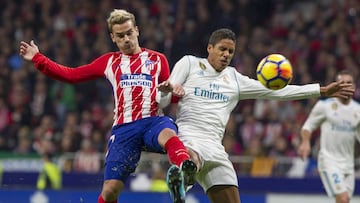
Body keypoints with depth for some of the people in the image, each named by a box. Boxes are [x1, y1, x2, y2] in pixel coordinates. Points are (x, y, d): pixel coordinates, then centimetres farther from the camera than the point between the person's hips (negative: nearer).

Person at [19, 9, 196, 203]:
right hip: (124, 128, 2)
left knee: (169, 136, -40)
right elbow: (70, 75, 23)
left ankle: (185, 170, -71)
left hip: (154, 121, -2)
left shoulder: (157, 59, 18)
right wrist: (37, 59, 17)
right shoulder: (109, 62, 21)